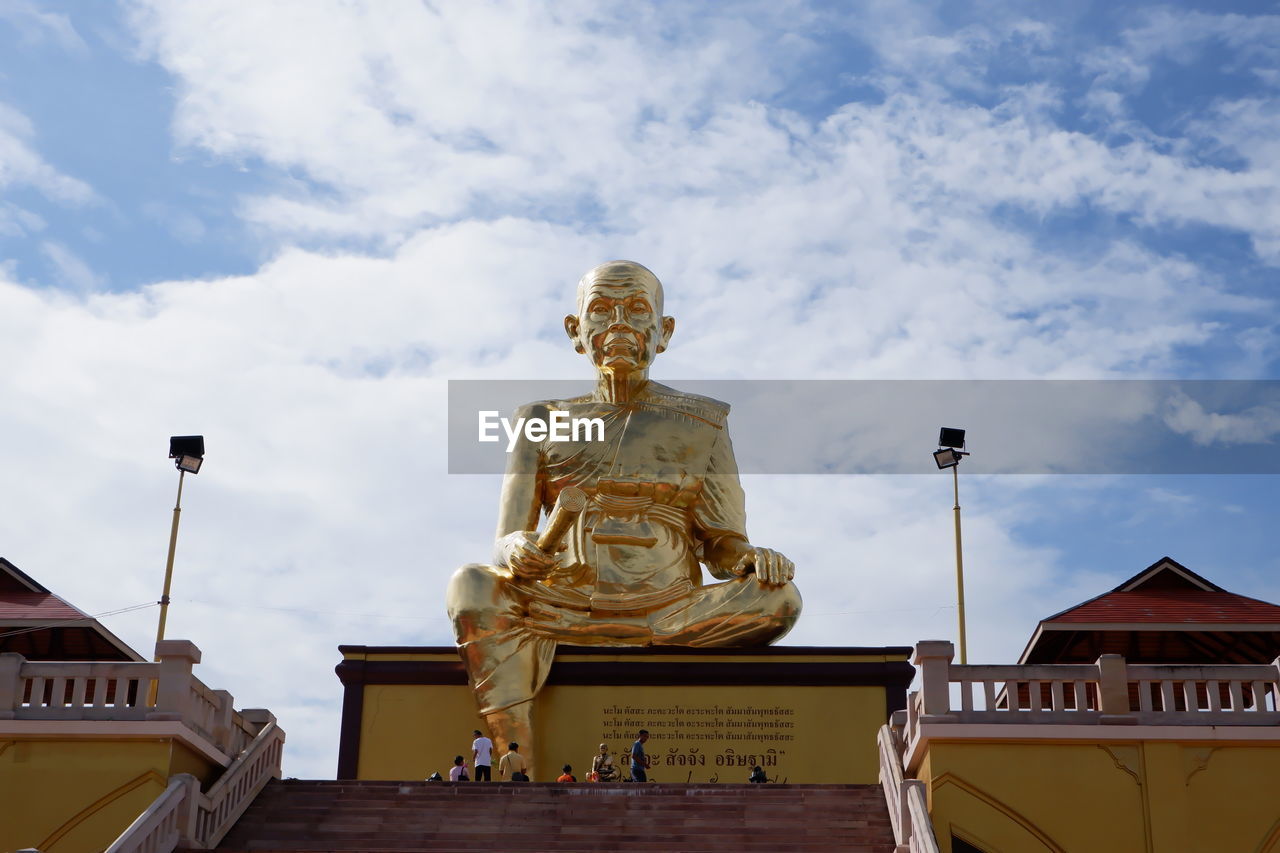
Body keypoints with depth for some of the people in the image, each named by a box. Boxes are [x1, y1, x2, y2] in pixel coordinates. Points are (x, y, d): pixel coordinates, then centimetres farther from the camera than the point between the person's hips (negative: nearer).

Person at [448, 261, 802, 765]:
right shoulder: (544, 422, 14)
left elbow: (722, 543, 9)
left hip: (670, 614, 0)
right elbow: (506, 541, 5)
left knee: (779, 597, -27)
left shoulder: (700, 423, 14)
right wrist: (516, 552, -20)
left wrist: (752, 559, -16)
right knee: (473, 587, -29)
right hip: (564, 608, 0)